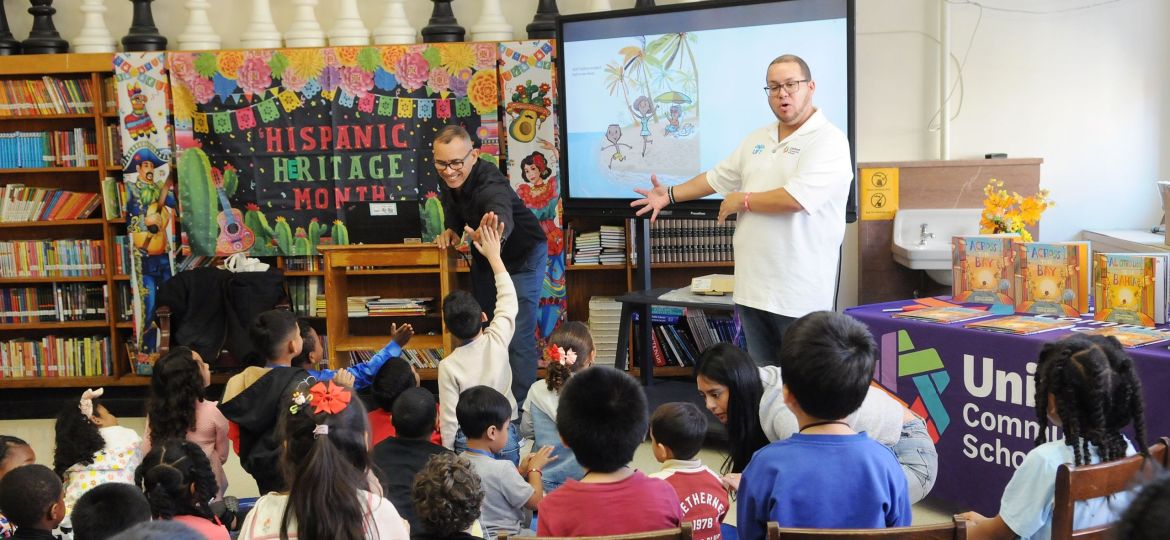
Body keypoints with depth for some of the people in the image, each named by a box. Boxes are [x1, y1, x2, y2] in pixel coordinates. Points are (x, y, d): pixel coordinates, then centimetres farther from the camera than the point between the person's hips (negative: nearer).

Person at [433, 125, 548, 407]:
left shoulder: (490, 184, -39)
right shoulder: (453, 180, -16)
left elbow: (503, 218, -61)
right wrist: (451, 230, -18)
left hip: (522, 257, -8)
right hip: (485, 257, 8)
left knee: (518, 336, -13)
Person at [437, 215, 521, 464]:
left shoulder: (448, 366, -13)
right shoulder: (497, 342, -10)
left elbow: (449, 419, -9)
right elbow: (508, 302, 6)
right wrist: (494, 256, 12)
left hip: (467, 443, -1)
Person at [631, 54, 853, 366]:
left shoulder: (829, 141, -12)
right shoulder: (757, 139, 14)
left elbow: (796, 198, -23)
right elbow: (718, 177, 26)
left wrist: (743, 200, -9)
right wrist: (670, 195, 23)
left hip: (799, 294, -7)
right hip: (753, 286, 7)